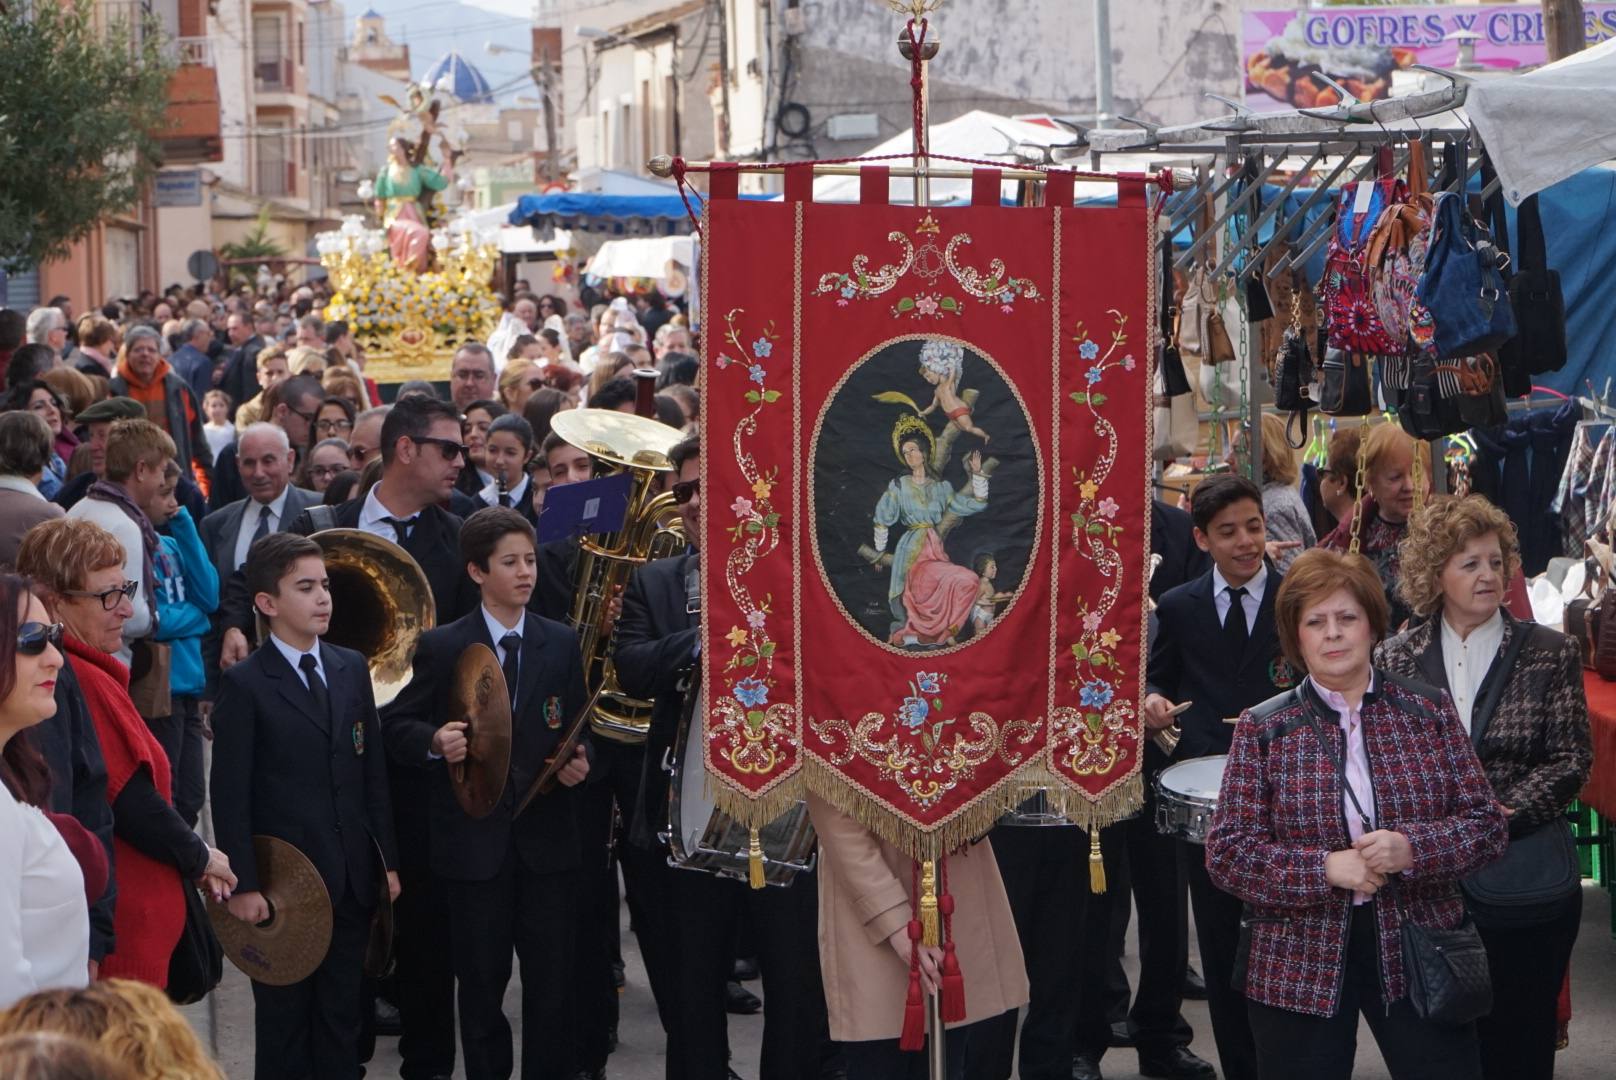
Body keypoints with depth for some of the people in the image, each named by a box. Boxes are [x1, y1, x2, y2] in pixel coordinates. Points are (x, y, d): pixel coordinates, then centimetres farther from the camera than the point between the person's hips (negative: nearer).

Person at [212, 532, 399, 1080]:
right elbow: (230, 795, -10)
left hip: (353, 875, 5)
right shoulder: (245, 684, -8)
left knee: (341, 1013, 12)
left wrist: (389, 858, 8)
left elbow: (374, 772, 11)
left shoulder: (352, 669, 9)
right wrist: (244, 884, -14)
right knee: (284, 1018, 6)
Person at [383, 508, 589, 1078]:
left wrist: (580, 759, -8)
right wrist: (434, 741, -17)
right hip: (476, 835, -2)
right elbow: (397, 727, 3)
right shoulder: (440, 647, 0)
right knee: (481, 981, 7)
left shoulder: (562, 643, 8)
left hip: (548, 837, 2)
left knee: (553, 979, 3)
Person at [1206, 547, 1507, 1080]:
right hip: (1300, 969, -1)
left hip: (1416, 953, 1)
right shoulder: (1262, 729, 0)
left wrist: (1413, 847, -18)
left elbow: (1486, 825, 1)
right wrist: (1325, 868, -18)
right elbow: (1226, 852, -5)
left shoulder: (1429, 711, 3)